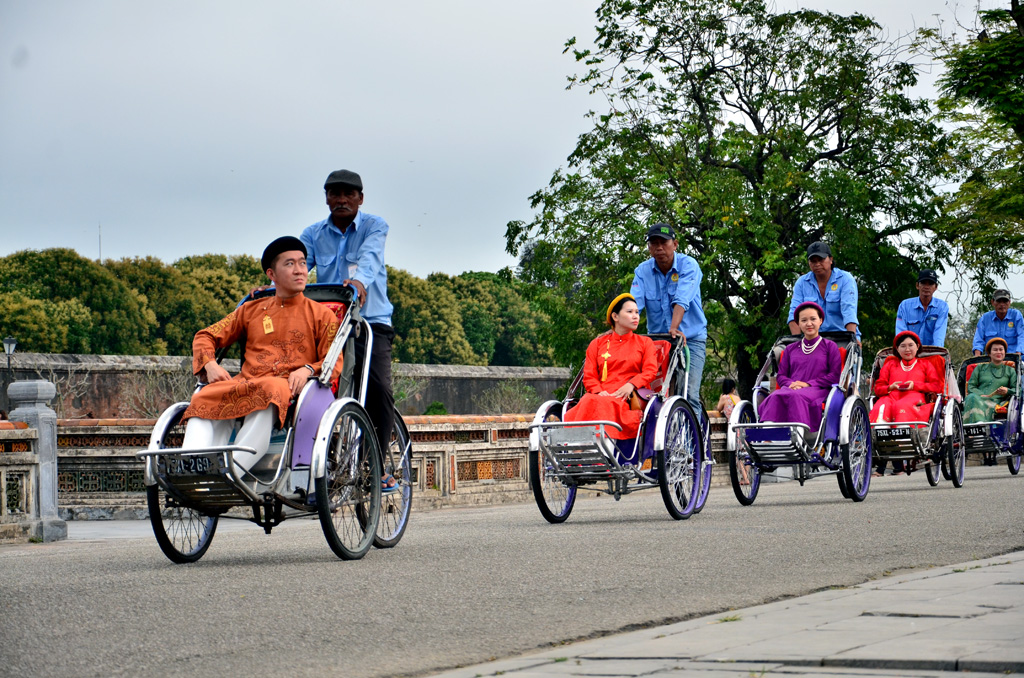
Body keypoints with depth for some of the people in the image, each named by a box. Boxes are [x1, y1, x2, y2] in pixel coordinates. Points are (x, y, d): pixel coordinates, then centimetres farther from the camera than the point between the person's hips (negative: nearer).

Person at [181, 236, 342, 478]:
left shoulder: (321, 315, 19)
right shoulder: (251, 310, 26)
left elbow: (335, 364, 9)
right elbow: (205, 337, 24)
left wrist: (308, 370, -14)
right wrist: (210, 364, 1)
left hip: (289, 387, -3)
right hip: (244, 383, 3)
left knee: (268, 393, -41)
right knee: (206, 398, -31)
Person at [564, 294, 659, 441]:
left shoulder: (645, 343, 22)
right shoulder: (597, 344, 23)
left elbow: (651, 370, 6)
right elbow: (589, 376, 13)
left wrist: (631, 385, -13)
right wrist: (599, 391, -9)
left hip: (630, 397, -2)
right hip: (602, 395, 2)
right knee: (588, 401, -36)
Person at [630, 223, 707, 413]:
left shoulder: (688, 265, -7)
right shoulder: (643, 271, 3)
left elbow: (682, 301, -22)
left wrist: (674, 328, -37)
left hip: (690, 338, -3)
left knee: (689, 395, -14)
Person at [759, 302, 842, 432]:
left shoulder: (829, 346, 16)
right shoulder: (790, 349, 26)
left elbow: (835, 376, 5)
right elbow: (781, 375, 19)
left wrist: (808, 384, -7)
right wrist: (791, 384, -6)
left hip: (818, 390, -3)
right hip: (791, 389, 3)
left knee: (795, 396, -41)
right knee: (775, 397, -36)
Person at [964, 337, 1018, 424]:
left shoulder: (1010, 370, 22)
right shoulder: (980, 367, 23)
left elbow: (1017, 389, 13)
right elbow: (970, 386, 14)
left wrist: (1007, 391, -11)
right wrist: (981, 395, -7)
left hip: (996, 402, -1)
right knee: (972, 397, -38)